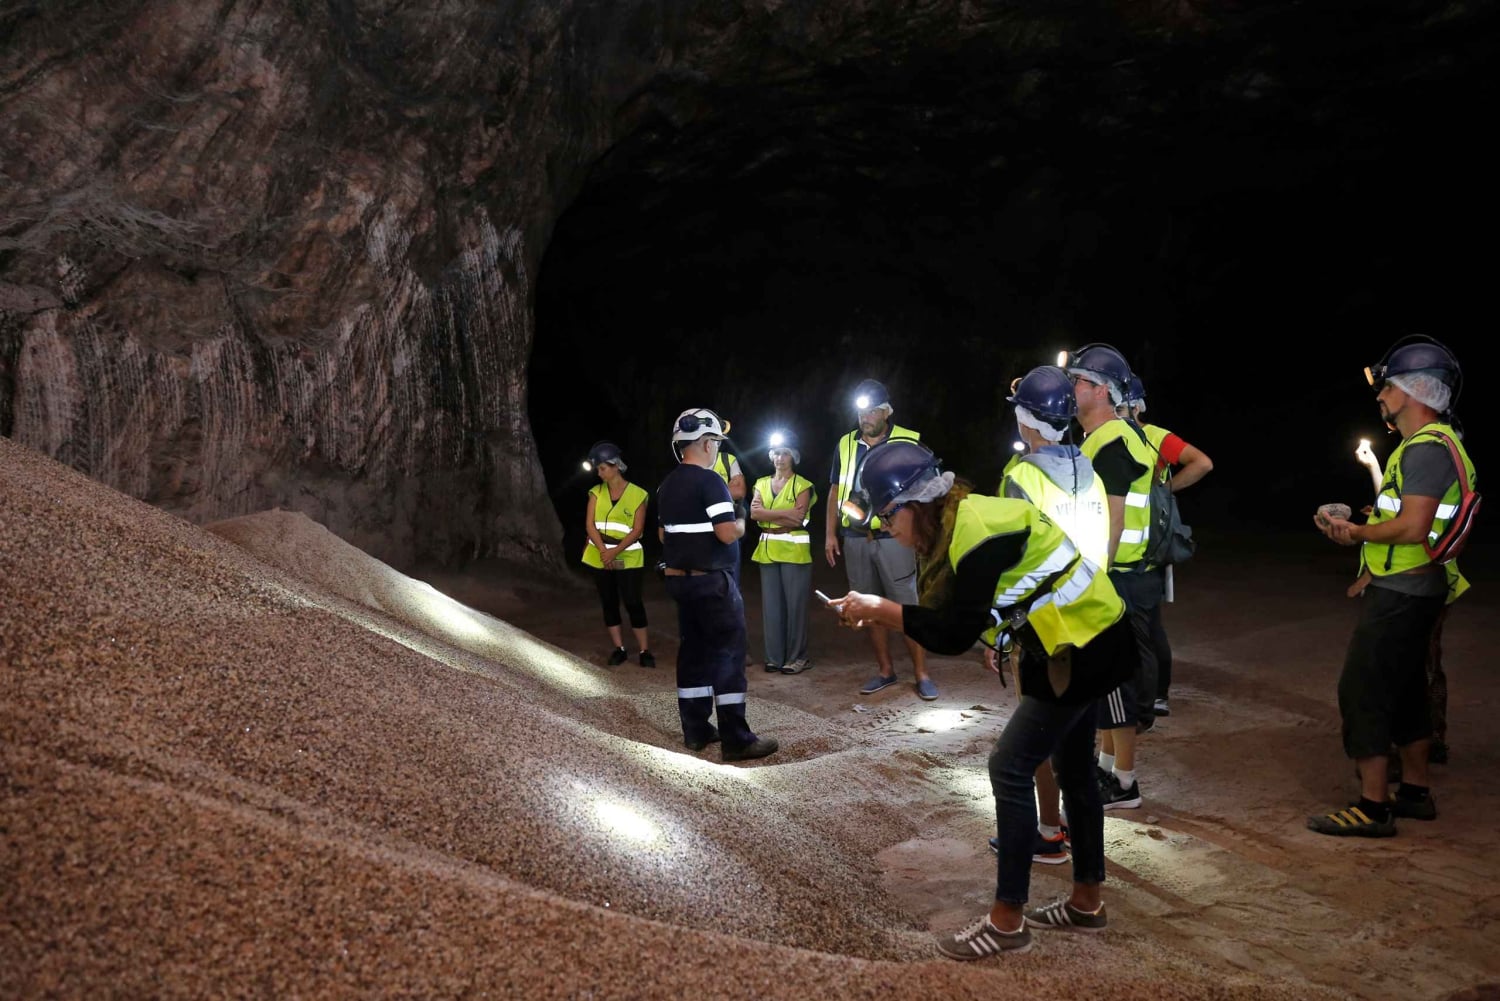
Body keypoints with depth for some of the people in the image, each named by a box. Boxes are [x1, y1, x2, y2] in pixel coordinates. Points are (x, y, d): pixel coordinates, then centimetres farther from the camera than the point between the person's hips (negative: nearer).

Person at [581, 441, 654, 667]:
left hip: (628, 558, -4)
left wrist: (615, 552, -20)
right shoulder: (596, 492, 4)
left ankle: (644, 650, 1)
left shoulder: (637, 494, -5)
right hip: (600, 557, 4)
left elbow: (637, 530, -10)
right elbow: (589, 525, -4)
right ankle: (619, 649, 14)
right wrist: (604, 551, -17)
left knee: (633, 602, -6)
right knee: (608, 602, 7)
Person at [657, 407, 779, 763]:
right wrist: (742, 523, -4)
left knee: (693, 651, 13)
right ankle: (736, 740, -3)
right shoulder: (710, 482, -17)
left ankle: (696, 730, 18)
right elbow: (727, 533, -23)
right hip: (712, 581, -8)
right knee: (728, 653, -4)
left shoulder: (667, 485, 10)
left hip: (678, 578, 8)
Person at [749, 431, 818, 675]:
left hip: (794, 550, -4)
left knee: (795, 603, -3)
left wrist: (767, 513, -11)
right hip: (767, 550, 5)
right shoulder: (761, 484, 12)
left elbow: (798, 518, -14)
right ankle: (775, 657, 12)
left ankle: (797, 657, 5)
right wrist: (784, 514, -12)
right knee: (771, 604, 5)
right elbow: (754, 513, -3)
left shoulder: (803, 485, -1)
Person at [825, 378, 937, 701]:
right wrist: (831, 534, 10)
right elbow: (835, 491, 15)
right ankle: (885, 671, 21)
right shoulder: (845, 445, 10)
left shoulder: (909, 443, -2)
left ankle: (921, 674, 5)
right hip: (855, 540, 4)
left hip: (893, 539, -4)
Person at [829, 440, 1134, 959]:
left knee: (1011, 767, -8)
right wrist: (881, 613, 0)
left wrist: (880, 609, -19)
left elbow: (955, 634, -25)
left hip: (1083, 646, -11)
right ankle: (1086, 902, 35)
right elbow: (958, 613, 9)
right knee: (1072, 767, 20)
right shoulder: (964, 520, 4)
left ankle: (1007, 922, 1)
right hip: (1083, 638, 11)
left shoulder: (979, 533, -26)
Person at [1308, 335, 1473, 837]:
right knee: (1406, 691, 17)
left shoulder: (1428, 448, -19)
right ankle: (1415, 792, 27)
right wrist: (1374, 572, 17)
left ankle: (1373, 807, -2)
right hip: (1407, 589, 10)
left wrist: (1355, 533, -13)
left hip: (1401, 596, -10)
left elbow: (1413, 528, -27)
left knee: (1362, 692, -7)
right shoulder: (1428, 444, 15)